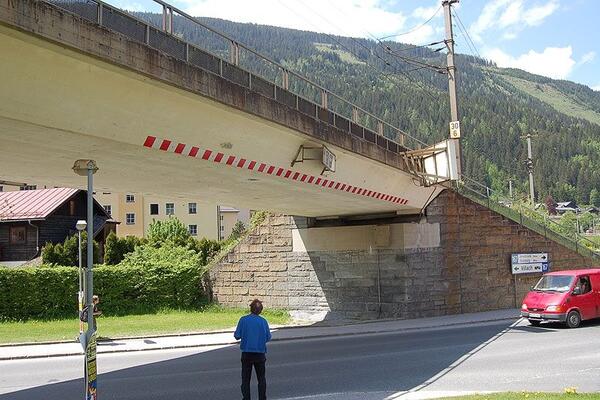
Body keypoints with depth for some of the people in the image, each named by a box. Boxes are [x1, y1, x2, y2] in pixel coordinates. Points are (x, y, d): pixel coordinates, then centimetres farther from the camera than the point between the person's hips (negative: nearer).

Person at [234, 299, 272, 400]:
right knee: (261, 378, 13)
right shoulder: (263, 321, -5)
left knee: (245, 379, 9)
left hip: (247, 353, -1)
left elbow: (237, 336, -6)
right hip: (260, 353, 1)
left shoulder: (243, 320, -7)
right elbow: (268, 337, 1)